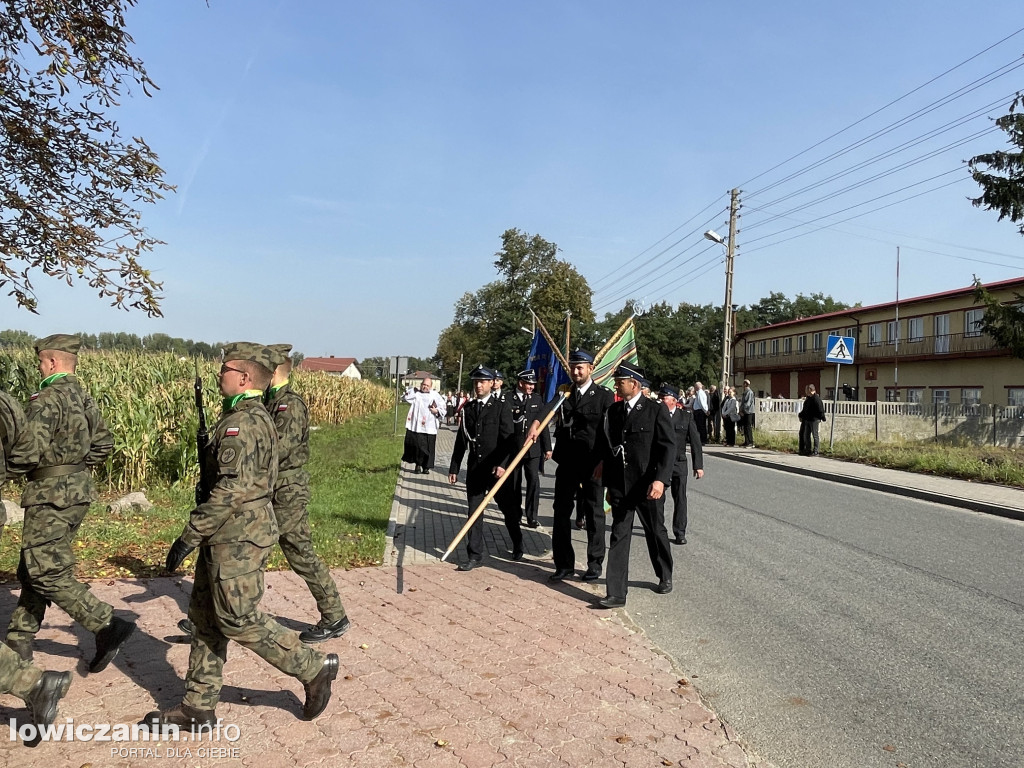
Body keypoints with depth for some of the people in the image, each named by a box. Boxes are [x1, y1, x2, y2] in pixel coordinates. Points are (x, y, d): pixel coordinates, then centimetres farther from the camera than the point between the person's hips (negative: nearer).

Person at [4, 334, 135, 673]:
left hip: (51, 495, -9)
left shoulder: (47, 399, -17)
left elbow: (26, 453, -22)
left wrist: (9, 464, -1)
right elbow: (103, 445, 15)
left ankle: (109, 626, -7)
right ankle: (19, 640, 28)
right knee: (33, 569, 18)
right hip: (78, 491, 9)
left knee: (48, 574, -4)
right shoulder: (84, 397, 10)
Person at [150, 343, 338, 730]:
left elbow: (231, 491, -26)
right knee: (206, 617, 14)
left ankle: (314, 667, 10)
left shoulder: (241, 423, -19)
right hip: (229, 536, 10)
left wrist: (188, 537, -20)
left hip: (238, 537, -10)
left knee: (239, 619, -3)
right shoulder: (256, 417, 13)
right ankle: (198, 706, 23)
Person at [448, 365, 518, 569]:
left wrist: (502, 464, -20)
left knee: (507, 509, 12)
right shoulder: (468, 408, 8)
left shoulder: (501, 408, -5)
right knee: (474, 511, 3)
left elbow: (508, 439, -9)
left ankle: (517, 546, 34)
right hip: (474, 468, 3)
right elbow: (461, 440, 10)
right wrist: (454, 468, 8)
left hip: (496, 468, -3)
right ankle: (475, 555, 10)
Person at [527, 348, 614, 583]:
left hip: (593, 465, -3)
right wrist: (536, 422, -33)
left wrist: (603, 463, -13)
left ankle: (595, 563, 20)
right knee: (561, 512, 6)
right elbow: (550, 407, -13)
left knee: (594, 514, 7)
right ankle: (564, 564, 16)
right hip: (567, 463, 3)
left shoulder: (604, 396, -1)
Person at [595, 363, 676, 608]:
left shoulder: (656, 411, -7)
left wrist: (660, 479, -23)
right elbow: (606, 449, 12)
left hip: (646, 486, -3)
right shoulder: (612, 412, 7)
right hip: (619, 487, 3)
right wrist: (608, 484, 11)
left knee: (656, 533, 15)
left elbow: (668, 447, -12)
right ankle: (616, 593, 4)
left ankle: (665, 576, 39)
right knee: (618, 537, 1)